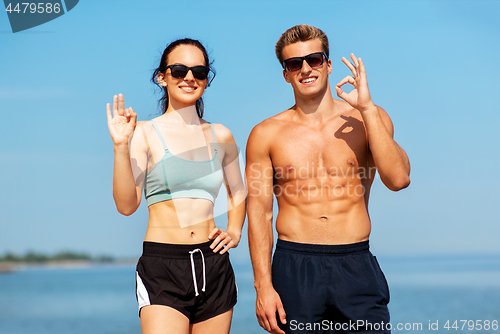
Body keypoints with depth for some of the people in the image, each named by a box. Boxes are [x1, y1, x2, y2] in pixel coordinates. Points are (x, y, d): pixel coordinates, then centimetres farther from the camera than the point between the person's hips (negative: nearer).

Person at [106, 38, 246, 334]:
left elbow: (238, 191, 27)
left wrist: (234, 232, 11)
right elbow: (127, 205, -9)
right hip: (163, 268, -4)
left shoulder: (220, 136, 11)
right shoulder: (145, 133, 0)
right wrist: (121, 146, -17)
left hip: (213, 266, 4)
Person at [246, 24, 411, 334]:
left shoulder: (369, 119, 6)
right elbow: (259, 213, 4)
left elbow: (398, 179, -9)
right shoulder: (266, 134, 5)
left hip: (357, 267, 0)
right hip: (295, 269, 0)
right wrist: (263, 286, -4)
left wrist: (367, 108, -12)